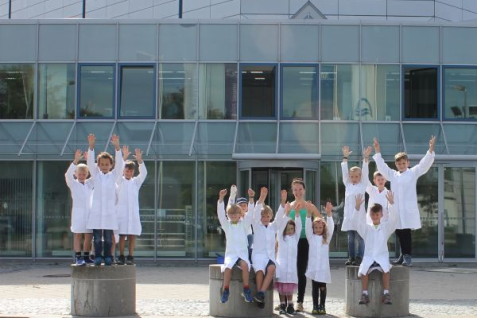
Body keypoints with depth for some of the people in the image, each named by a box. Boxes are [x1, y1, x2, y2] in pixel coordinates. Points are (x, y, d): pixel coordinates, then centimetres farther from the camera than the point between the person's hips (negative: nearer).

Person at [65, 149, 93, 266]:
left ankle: (86, 257, 12)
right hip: (78, 212, -4)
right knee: (78, 235, -3)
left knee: (89, 235, 4)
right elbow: (68, 174, -15)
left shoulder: (89, 183, 13)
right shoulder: (73, 184, 3)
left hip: (89, 212, 4)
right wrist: (76, 161, -27)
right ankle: (78, 257, -3)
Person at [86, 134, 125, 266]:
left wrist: (117, 146, -23)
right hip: (96, 211, 0)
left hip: (110, 211, 0)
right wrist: (91, 146, -22)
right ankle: (98, 257, 4)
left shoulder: (114, 176, 8)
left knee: (108, 237, 1)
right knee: (97, 237, 0)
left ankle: (108, 257, 6)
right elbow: (90, 162, -5)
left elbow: (119, 163, -7)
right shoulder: (96, 175, 9)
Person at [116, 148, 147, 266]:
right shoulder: (120, 181, 8)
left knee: (132, 236, -2)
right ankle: (121, 257, 2)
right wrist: (124, 158, -23)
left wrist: (139, 160, -20)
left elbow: (143, 173, -4)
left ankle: (130, 257, 2)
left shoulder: (136, 181, 11)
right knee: (122, 235, -3)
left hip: (134, 212, 1)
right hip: (122, 212, -1)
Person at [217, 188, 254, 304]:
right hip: (230, 254, 0)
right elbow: (220, 213, -3)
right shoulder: (227, 225, 11)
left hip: (243, 253, 0)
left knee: (244, 264, -34)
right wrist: (221, 198, -16)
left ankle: (246, 290, -26)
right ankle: (225, 290, -22)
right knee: (228, 267, -32)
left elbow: (250, 213, -2)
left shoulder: (244, 224, 11)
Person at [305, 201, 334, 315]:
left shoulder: (326, 238, 6)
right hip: (313, 266, 0)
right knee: (314, 287, 5)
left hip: (323, 267, 0)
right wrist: (309, 213, -21)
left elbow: (331, 227, -6)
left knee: (322, 287, 3)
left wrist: (329, 213, -21)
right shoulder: (311, 237, 7)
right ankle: (315, 306, 9)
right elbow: (307, 226, -5)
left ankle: (322, 306, 9)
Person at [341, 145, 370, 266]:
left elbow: (365, 173, -4)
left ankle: (359, 257, 0)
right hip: (348, 215, 4)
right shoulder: (348, 185, 13)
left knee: (360, 238, -3)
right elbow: (344, 172, 11)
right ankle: (351, 257, 13)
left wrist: (365, 158, -10)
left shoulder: (363, 185, 4)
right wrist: (345, 157, 7)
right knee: (350, 238, 8)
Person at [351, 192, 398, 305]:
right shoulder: (366, 228, 13)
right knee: (364, 269, -30)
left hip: (382, 256, -1)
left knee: (386, 269, -32)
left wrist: (391, 203, -18)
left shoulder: (386, 227, 11)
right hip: (368, 256, 1)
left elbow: (393, 219, -6)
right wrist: (358, 206, -15)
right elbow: (355, 220, -1)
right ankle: (365, 294, -21)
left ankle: (386, 294, -25)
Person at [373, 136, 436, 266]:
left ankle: (408, 257, -3)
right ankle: (403, 256, 16)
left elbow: (425, 164, -2)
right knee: (399, 232, 6)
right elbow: (381, 166, 19)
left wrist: (431, 150, -14)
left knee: (406, 232, -7)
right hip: (395, 209, 4)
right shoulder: (393, 174, 17)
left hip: (408, 209, -4)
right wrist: (377, 151, 13)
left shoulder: (413, 173, 6)